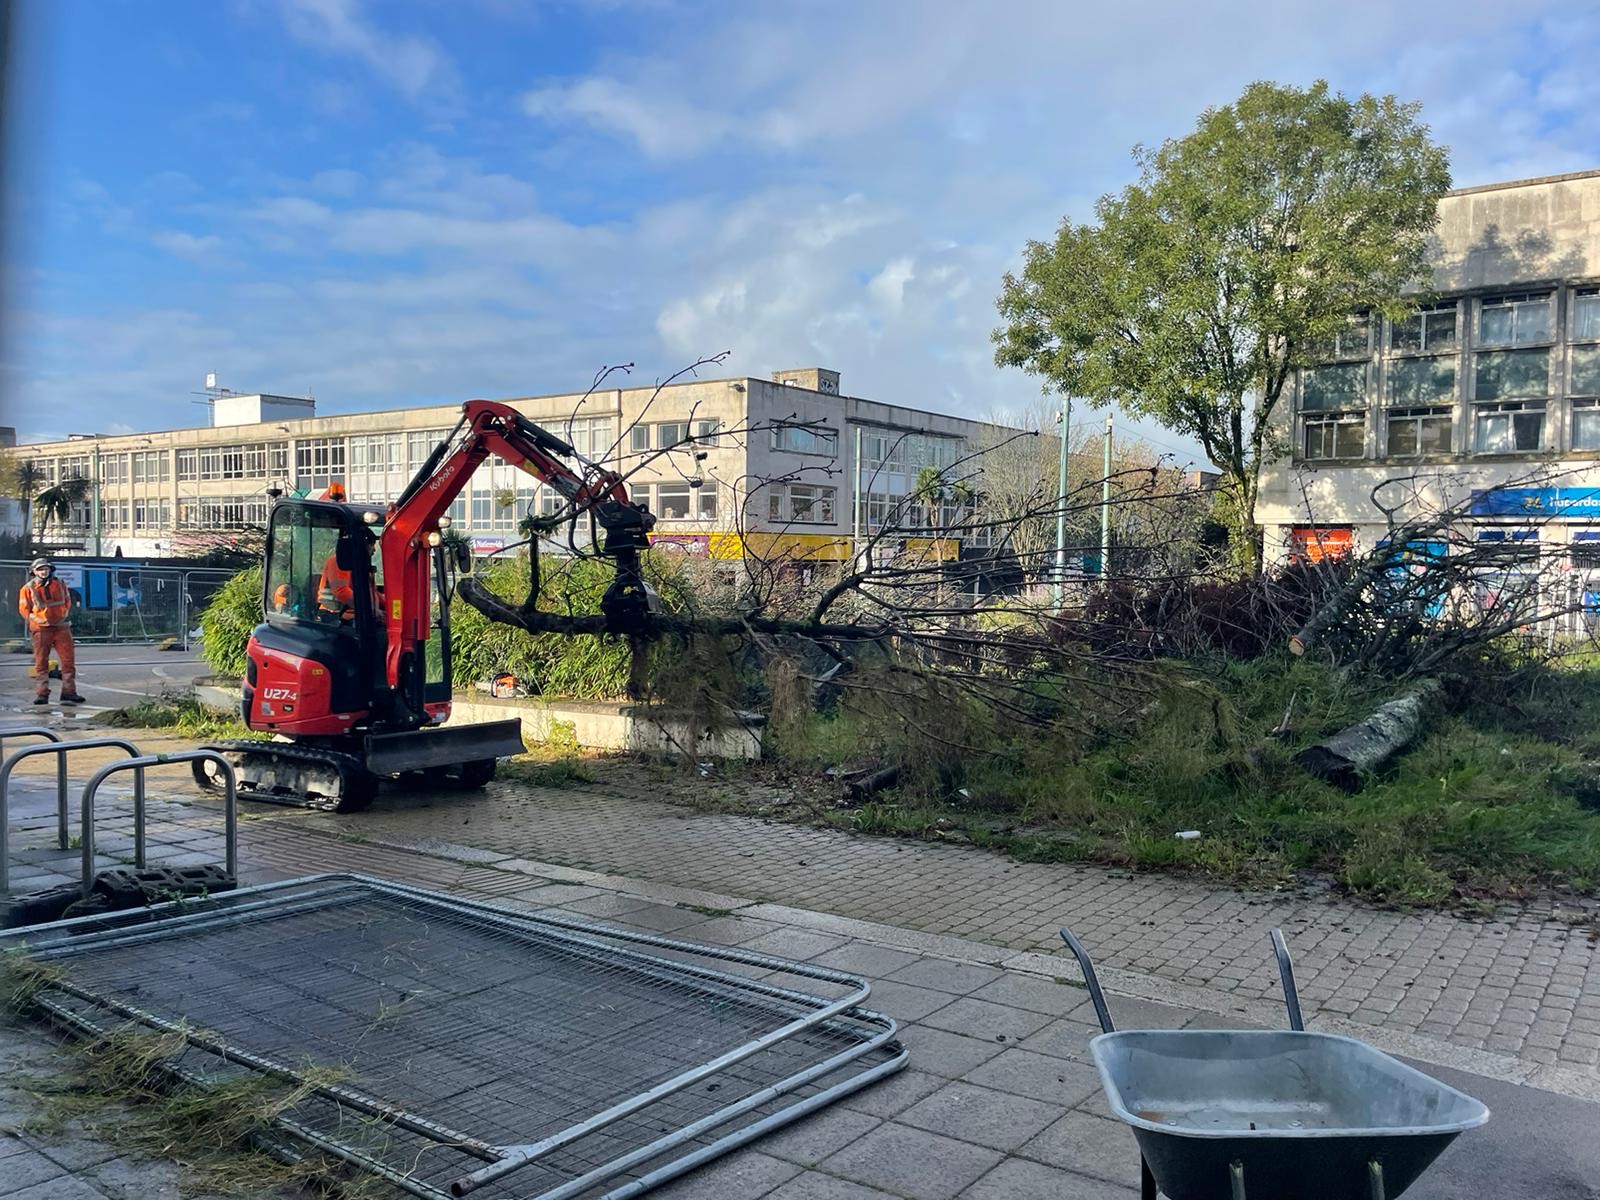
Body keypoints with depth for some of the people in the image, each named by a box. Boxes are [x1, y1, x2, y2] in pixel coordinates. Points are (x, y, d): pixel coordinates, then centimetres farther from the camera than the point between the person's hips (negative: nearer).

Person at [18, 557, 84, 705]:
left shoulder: (60, 585, 9)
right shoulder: (28, 588, 1)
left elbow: (67, 602, 19)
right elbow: (24, 609, 3)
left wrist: (64, 616, 6)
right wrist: (37, 620, -7)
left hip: (61, 627, 3)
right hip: (41, 628, -2)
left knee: (68, 659, -1)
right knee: (41, 662, -1)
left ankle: (69, 692, 4)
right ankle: (41, 694, 2)